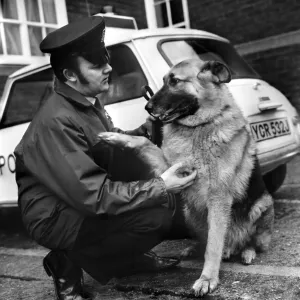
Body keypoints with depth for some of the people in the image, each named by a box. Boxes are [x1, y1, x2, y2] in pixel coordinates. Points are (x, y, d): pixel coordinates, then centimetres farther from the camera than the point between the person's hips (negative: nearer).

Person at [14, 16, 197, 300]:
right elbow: (94, 196, -30)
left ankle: (132, 254, 15)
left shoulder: (87, 102, 2)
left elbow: (112, 145, 12)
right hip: (56, 216, -9)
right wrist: (159, 187, -29)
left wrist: (147, 130, -5)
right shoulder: (57, 121, -28)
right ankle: (67, 263, -6)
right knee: (157, 215, -24)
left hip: (83, 199, 9)